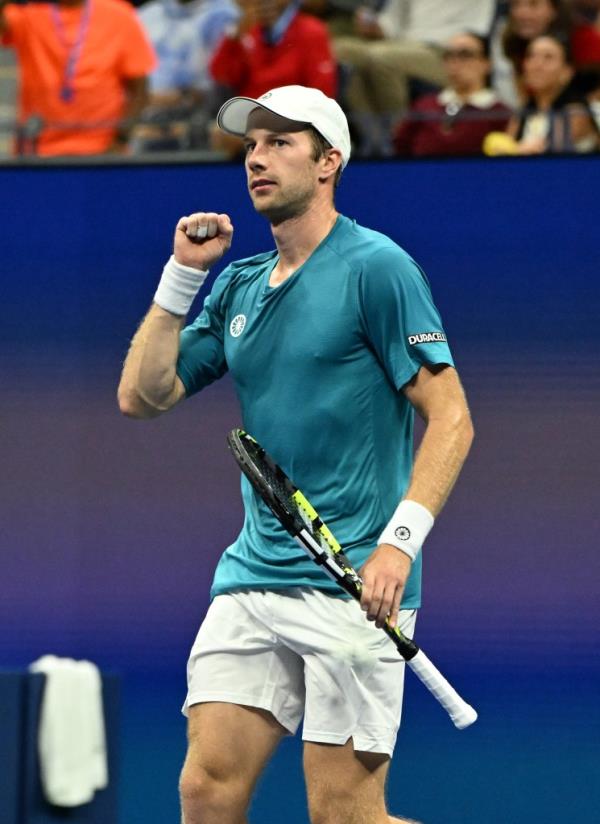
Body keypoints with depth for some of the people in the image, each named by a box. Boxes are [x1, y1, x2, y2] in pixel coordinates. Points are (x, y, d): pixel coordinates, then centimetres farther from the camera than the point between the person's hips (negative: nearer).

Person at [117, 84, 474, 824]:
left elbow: (450, 416, -8)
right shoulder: (238, 284, 16)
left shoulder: (375, 267, -5)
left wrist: (400, 541, -19)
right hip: (251, 579, 6)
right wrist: (183, 273, 6)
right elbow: (142, 396, 14)